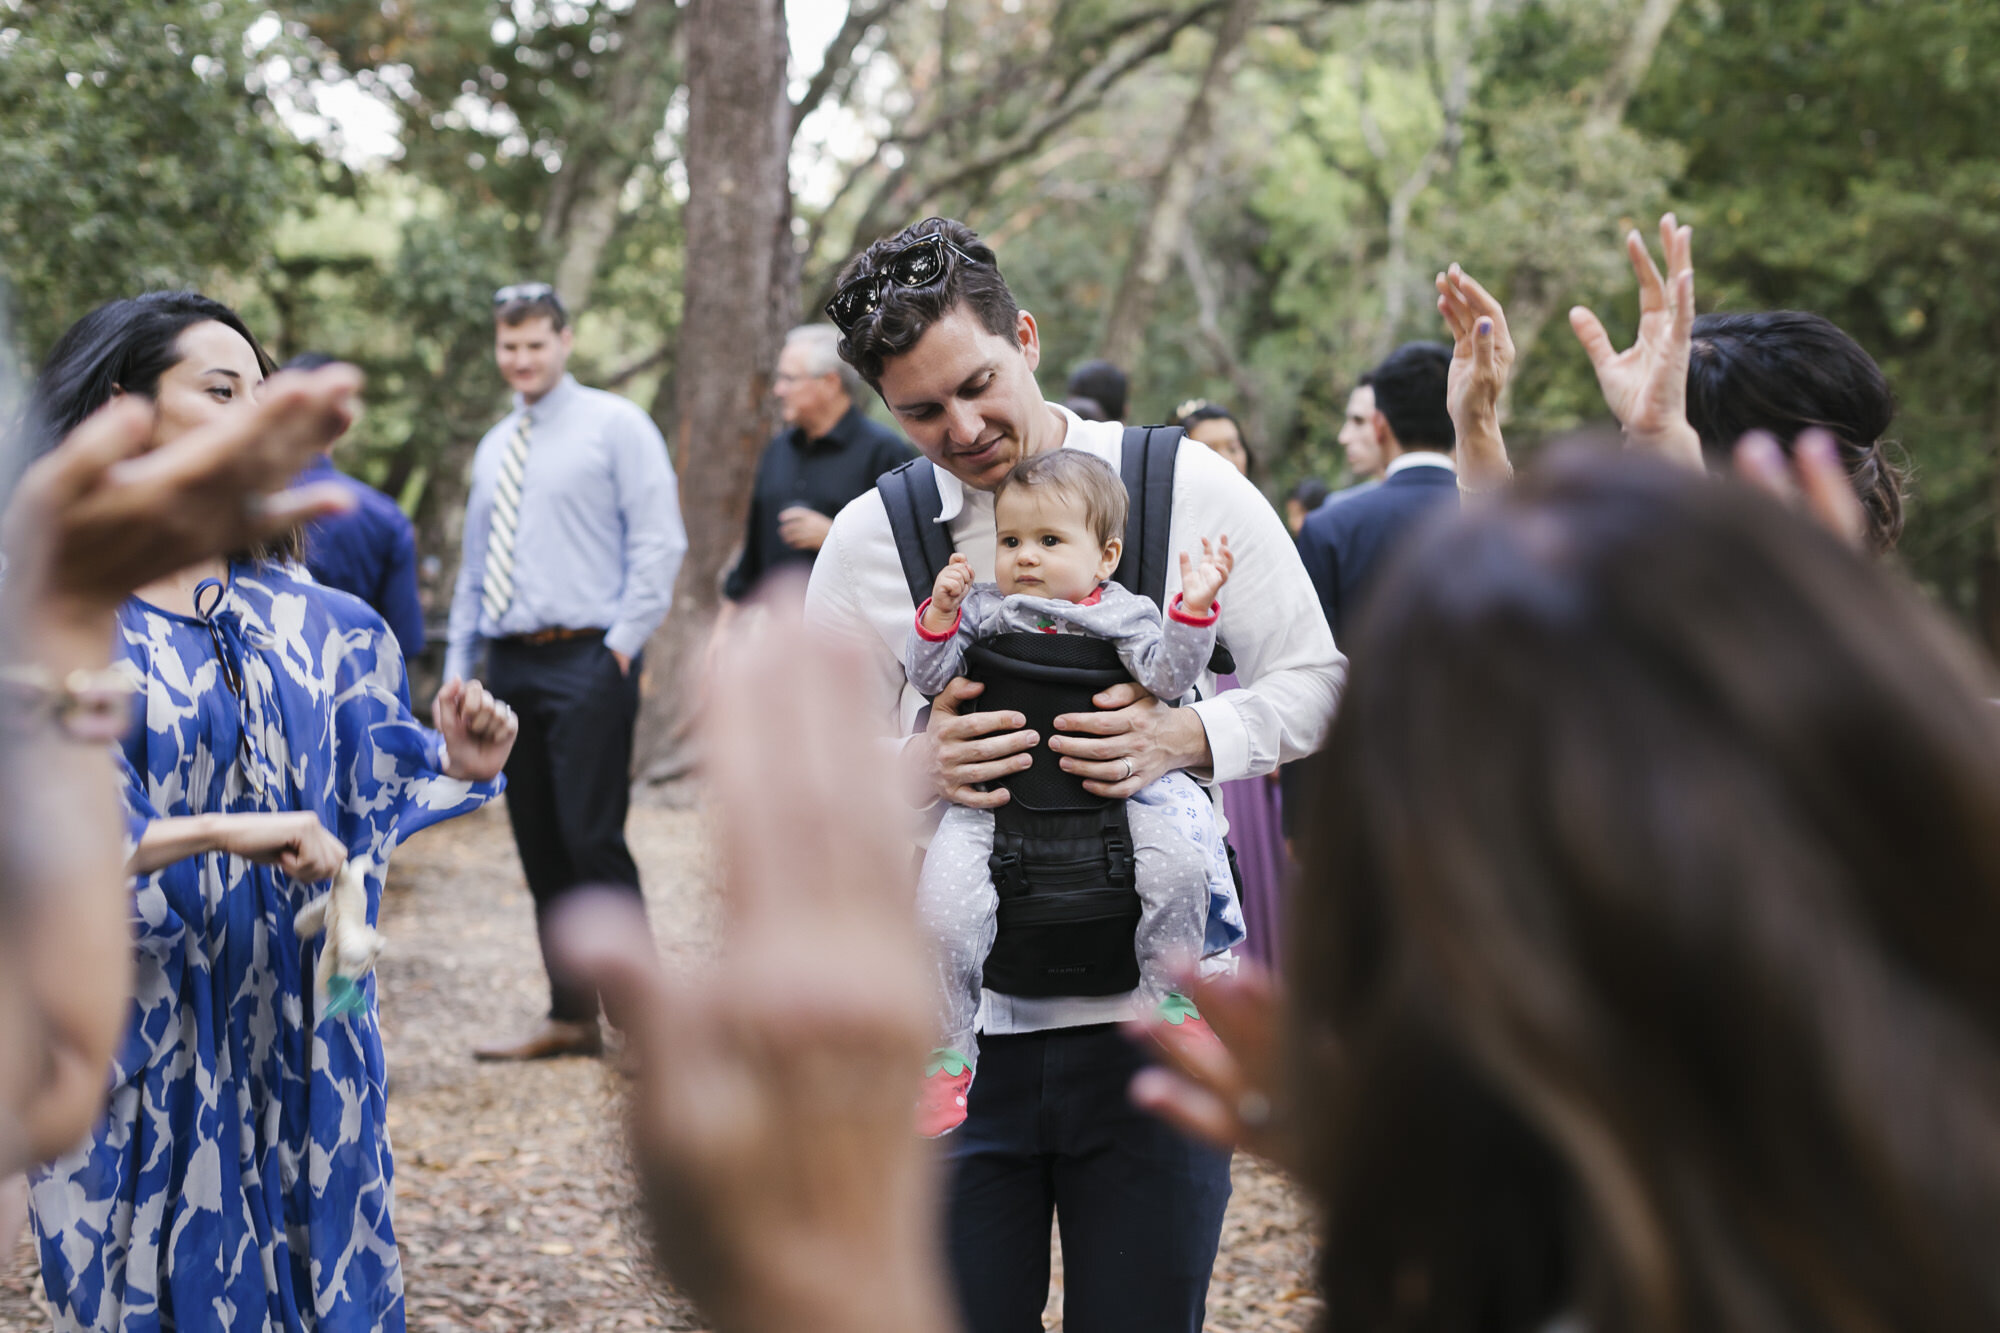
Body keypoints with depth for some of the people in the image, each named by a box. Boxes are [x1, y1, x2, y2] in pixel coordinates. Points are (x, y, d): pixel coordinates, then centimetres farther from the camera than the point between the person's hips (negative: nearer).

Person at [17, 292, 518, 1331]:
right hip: (147, 1044, -5)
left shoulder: (307, 615, 7)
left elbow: (369, 783, 9)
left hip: (301, 1031, 5)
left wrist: (455, 766, -11)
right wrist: (222, 834, -26)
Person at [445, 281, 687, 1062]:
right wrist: (459, 665, 15)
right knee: (540, 849, 8)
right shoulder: (494, 448, 18)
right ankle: (570, 1018, 15)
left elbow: (659, 541, -6)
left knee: (593, 841, -11)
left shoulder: (614, 426, -1)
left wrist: (625, 642, -12)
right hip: (511, 666, 7)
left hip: (587, 661, -6)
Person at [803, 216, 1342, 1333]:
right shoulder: (868, 543, 5)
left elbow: (1318, 682, 3)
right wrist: (914, 772, -15)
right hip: (960, 1022, 1)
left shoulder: (1188, 489, 0)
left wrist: (1183, 738, -16)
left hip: (1153, 1020, -1)